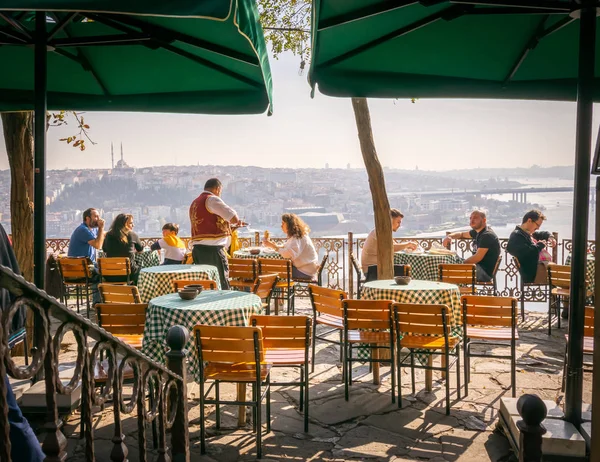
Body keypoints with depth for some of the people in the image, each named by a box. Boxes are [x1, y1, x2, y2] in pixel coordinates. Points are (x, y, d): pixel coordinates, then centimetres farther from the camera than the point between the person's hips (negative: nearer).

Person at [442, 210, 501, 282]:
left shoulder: (487, 235, -19)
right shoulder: (477, 232, 10)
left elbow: (478, 257, -25)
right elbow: (462, 234, 27)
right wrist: (450, 236, 5)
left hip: (485, 272, -10)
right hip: (479, 267, 10)